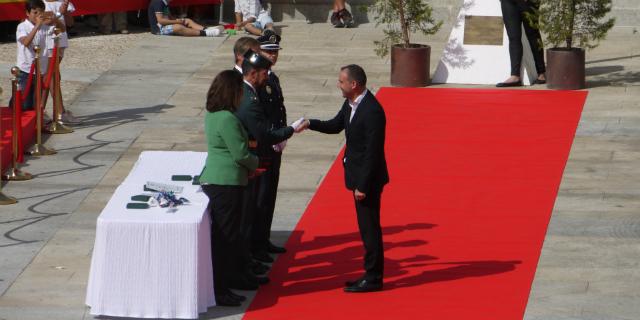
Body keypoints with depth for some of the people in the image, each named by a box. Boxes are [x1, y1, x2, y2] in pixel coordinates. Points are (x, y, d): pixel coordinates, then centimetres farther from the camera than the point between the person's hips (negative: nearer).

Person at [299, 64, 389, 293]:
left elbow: (373, 152, -24)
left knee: (370, 227, -2)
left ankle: (373, 278, 6)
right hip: (359, 176, 10)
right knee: (366, 226, 16)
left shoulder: (372, 111, -24)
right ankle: (371, 274, 25)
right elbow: (335, 126, 20)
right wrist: (310, 124, 3)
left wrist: (362, 185, -22)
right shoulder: (350, 104, 5)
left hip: (368, 179, -10)